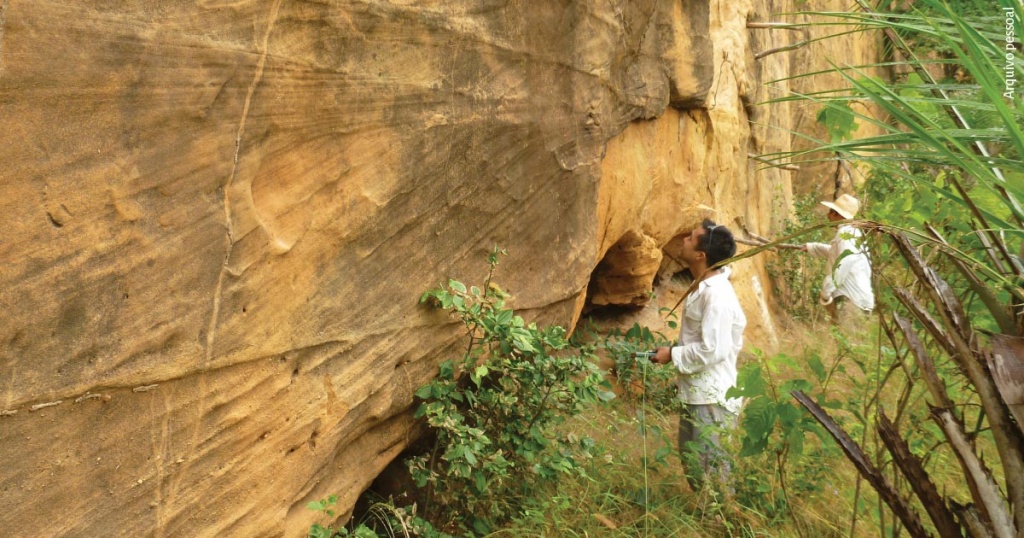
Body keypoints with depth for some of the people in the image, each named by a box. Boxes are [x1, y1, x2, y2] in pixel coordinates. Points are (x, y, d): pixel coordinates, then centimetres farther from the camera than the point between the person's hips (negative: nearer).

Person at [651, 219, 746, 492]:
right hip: (696, 394, 10)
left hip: (710, 400, -10)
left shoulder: (717, 295, -24)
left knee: (710, 474, 1)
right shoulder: (705, 287, 8)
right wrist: (675, 351, 9)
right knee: (692, 464, 21)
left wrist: (673, 355, -16)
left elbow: (712, 350, -27)